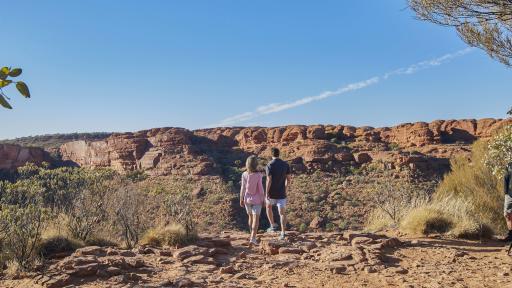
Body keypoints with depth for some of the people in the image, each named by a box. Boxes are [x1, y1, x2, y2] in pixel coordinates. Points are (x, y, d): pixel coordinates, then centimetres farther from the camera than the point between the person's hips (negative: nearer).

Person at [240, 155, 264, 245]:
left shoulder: (244, 175, -10)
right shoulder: (258, 175, -18)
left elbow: (243, 188, -5)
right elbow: (260, 189, -13)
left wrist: (241, 200, 5)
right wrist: (262, 200, -2)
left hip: (247, 199, 4)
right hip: (256, 200, -3)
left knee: (251, 217, 21)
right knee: (256, 219, -1)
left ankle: (253, 236, 31)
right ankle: (253, 238, -13)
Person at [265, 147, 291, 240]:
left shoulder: (269, 165, -15)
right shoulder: (286, 164, -2)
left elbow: (269, 181, -20)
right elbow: (289, 179, 2)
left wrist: (266, 194, -14)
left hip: (271, 193, -2)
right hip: (281, 193, 2)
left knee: (268, 206, 27)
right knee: (282, 213, 6)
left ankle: (273, 226, 26)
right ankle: (283, 233, -3)